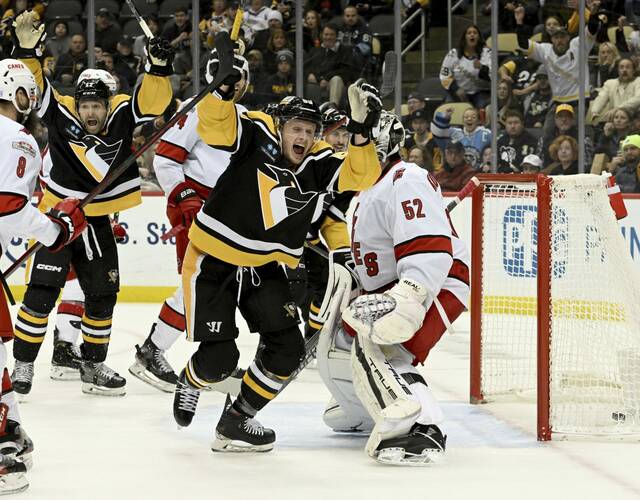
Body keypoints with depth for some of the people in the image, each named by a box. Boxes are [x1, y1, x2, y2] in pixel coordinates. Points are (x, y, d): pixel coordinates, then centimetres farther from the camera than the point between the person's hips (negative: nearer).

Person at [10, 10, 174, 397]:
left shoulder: (121, 115, -8)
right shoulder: (62, 114, -14)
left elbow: (152, 101, -16)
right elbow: (33, 87, -20)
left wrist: (159, 67, -33)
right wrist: (27, 51, -34)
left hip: (98, 221, 4)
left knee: (103, 294, 11)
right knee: (42, 292, -12)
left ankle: (93, 365, 26)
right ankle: (23, 365, -4)